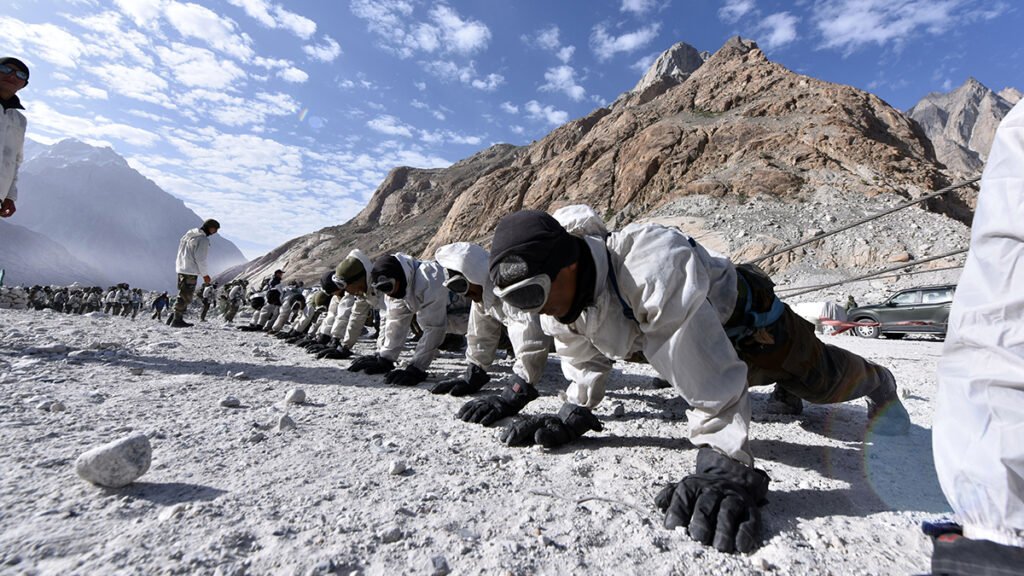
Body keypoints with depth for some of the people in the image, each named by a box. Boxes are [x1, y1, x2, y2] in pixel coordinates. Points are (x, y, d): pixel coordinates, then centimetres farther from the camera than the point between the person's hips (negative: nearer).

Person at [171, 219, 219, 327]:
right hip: (191, 272, -9)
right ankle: (176, 320, -2)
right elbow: (200, 259, -16)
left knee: (183, 295, 17)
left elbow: (181, 253, 17)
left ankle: (178, 319, 21)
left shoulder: (189, 234, 14)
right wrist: (204, 274, -7)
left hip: (181, 269, 9)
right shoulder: (203, 240, -14)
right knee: (186, 297, -4)